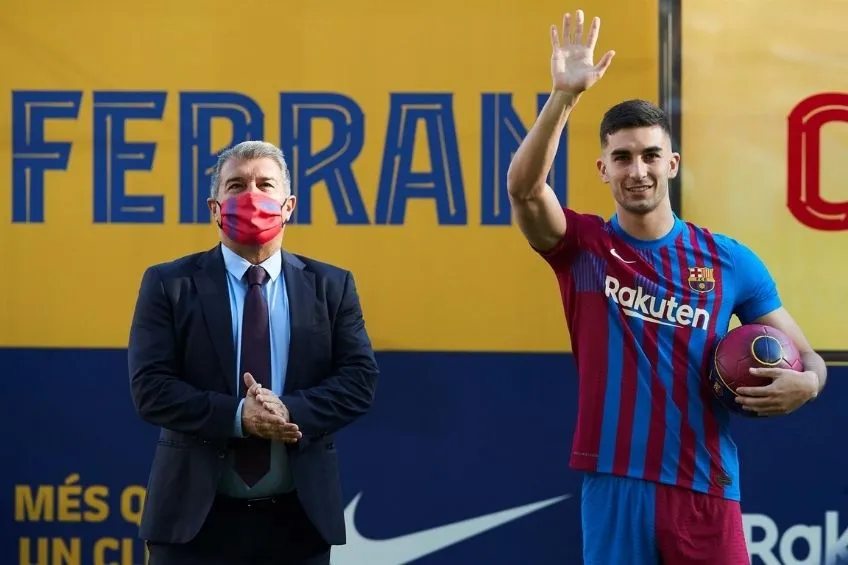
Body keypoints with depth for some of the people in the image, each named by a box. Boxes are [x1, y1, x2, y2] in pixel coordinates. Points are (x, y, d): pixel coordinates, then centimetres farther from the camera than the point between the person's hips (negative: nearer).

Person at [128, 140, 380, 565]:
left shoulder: (331, 286, 8)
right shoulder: (169, 284, 1)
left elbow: (359, 379, 0)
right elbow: (150, 387, -7)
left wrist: (290, 411, -18)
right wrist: (237, 416, -20)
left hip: (298, 517, 2)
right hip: (197, 516, -2)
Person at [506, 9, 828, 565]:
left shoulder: (730, 260, 5)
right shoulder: (583, 246, 2)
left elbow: (805, 356, 10)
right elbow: (524, 188, -18)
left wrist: (805, 382, -14)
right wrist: (565, 95, -29)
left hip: (705, 489, 1)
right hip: (614, 487, -1)